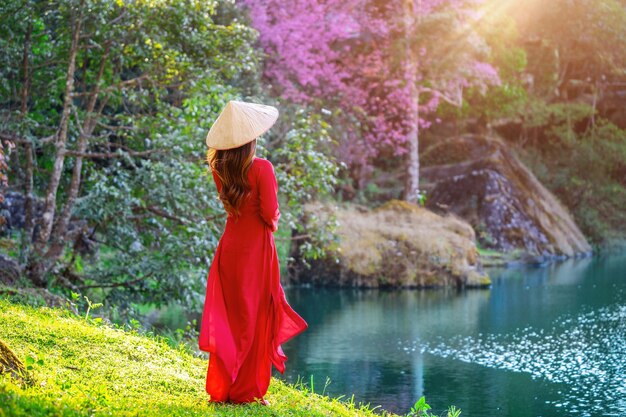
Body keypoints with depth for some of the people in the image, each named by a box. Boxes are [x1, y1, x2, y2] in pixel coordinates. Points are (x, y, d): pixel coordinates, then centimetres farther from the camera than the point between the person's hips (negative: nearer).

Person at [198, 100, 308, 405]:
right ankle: (246, 391, 10)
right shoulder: (261, 168, -16)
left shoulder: (220, 168, 2)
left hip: (229, 246, 6)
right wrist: (273, 222, 4)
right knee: (254, 321, 5)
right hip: (256, 247, -5)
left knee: (228, 319, 13)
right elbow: (270, 213, -14)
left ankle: (221, 389, 17)